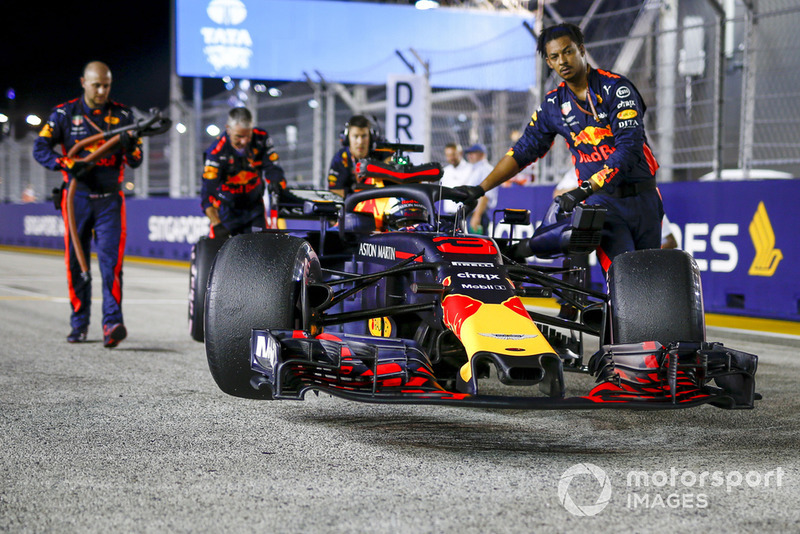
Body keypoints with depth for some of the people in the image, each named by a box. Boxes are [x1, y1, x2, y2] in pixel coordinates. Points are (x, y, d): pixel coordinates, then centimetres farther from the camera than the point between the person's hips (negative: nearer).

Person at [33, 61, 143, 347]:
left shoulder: (123, 115, 6)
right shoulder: (64, 114, 3)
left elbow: (136, 161, 6)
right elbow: (40, 148, -2)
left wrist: (129, 145, -17)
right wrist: (68, 164, -18)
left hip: (110, 200, 0)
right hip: (77, 197, 0)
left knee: (111, 259, -13)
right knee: (77, 263, 5)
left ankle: (113, 323, -19)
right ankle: (79, 324, 17)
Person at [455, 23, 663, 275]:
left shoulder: (617, 88, -7)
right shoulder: (552, 105, 7)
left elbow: (628, 148, -17)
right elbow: (524, 150, 13)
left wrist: (586, 188, -27)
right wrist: (481, 188, 3)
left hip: (642, 197, -1)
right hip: (602, 201, 1)